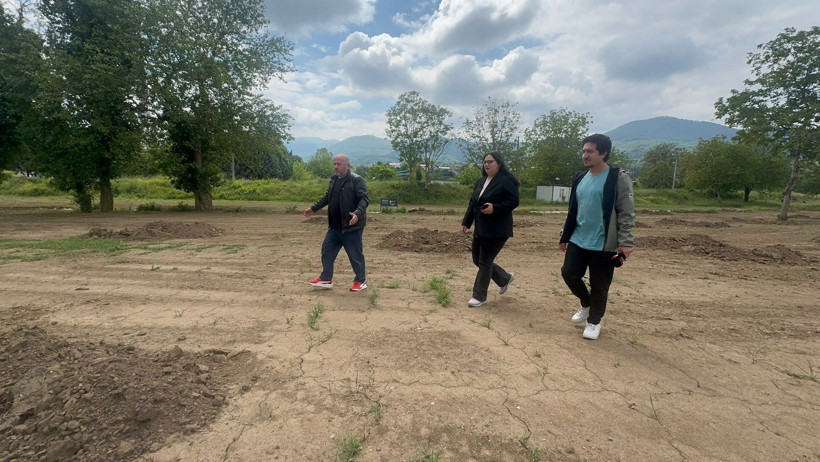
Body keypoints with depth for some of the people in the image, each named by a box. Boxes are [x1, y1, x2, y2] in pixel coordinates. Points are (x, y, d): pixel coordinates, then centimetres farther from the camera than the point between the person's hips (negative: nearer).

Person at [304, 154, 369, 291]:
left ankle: (361, 281, 19)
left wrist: (358, 213, -36)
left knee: (355, 254, 2)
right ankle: (326, 279, 26)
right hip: (334, 226, 8)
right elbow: (327, 197, 26)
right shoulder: (334, 179, 14)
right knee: (327, 251, 13)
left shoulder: (357, 180, -11)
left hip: (351, 226, -8)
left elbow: (364, 199, -20)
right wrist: (314, 208, 24)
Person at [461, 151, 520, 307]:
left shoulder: (507, 180, -10)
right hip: (480, 229, 9)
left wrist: (495, 208, -27)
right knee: (477, 259, 13)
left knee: (485, 262, -4)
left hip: (497, 230, -9)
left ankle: (479, 296, 11)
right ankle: (505, 278, 36)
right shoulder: (481, 181, 14)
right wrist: (466, 222, 12)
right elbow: (472, 203, 16)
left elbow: (514, 201, -16)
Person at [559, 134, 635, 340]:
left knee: (599, 286, 5)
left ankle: (594, 321, 27)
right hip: (577, 241, 6)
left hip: (603, 244, -5)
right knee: (569, 273, 4)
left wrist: (625, 242, -18)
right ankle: (586, 304, 32)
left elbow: (627, 213, -11)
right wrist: (565, 235, 17)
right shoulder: (580, 178, 10)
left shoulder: (618, 178, -9)